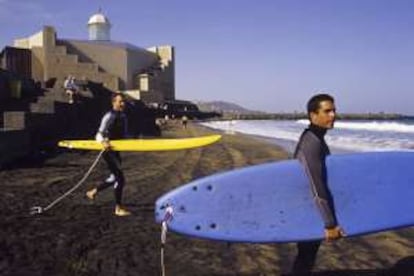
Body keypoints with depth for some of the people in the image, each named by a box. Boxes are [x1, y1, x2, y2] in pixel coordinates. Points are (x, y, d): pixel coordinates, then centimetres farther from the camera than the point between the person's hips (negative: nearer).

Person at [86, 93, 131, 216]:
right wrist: (104, 142, -38)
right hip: (108, 150, -9)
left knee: (115, 177, 18)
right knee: (120, 178, -9)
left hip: (116, 150, 9)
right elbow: (99, 134, -18)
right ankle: (118, 208, 3)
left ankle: (93, 192, 37)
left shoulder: (123, 117, 11)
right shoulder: (109, 116, -14)